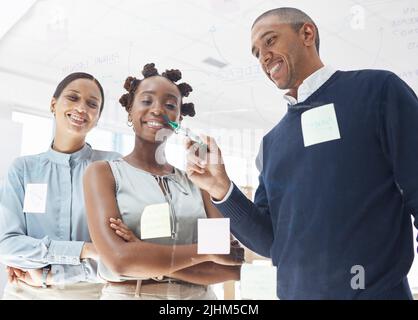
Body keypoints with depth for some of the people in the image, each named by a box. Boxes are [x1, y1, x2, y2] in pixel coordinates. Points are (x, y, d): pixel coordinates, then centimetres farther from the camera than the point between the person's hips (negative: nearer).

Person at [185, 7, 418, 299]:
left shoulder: (376, 90, -7)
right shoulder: (272, 142, 8)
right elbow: (271, 240, 5)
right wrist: (222, 190, -9)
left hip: (376, 291, -4)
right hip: (293, 292, 5)